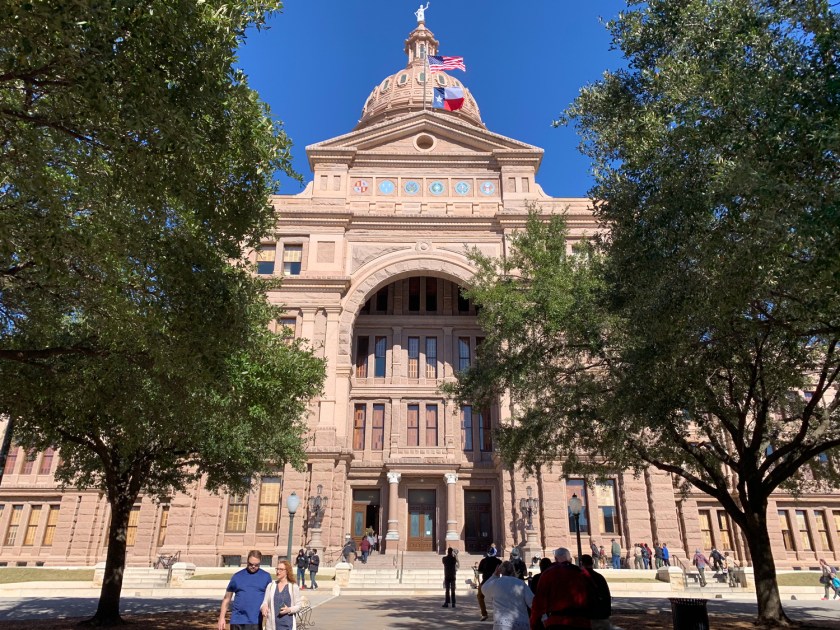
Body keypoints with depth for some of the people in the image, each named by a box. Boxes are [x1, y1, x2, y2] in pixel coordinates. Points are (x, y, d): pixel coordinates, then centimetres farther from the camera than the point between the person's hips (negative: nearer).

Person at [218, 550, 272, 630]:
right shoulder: (237, 576, 5)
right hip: (237, 622, 1)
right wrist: (222, 618, 5)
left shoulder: (266, 576, 3)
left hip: (256, 622, -1)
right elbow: (227, 598, 10)